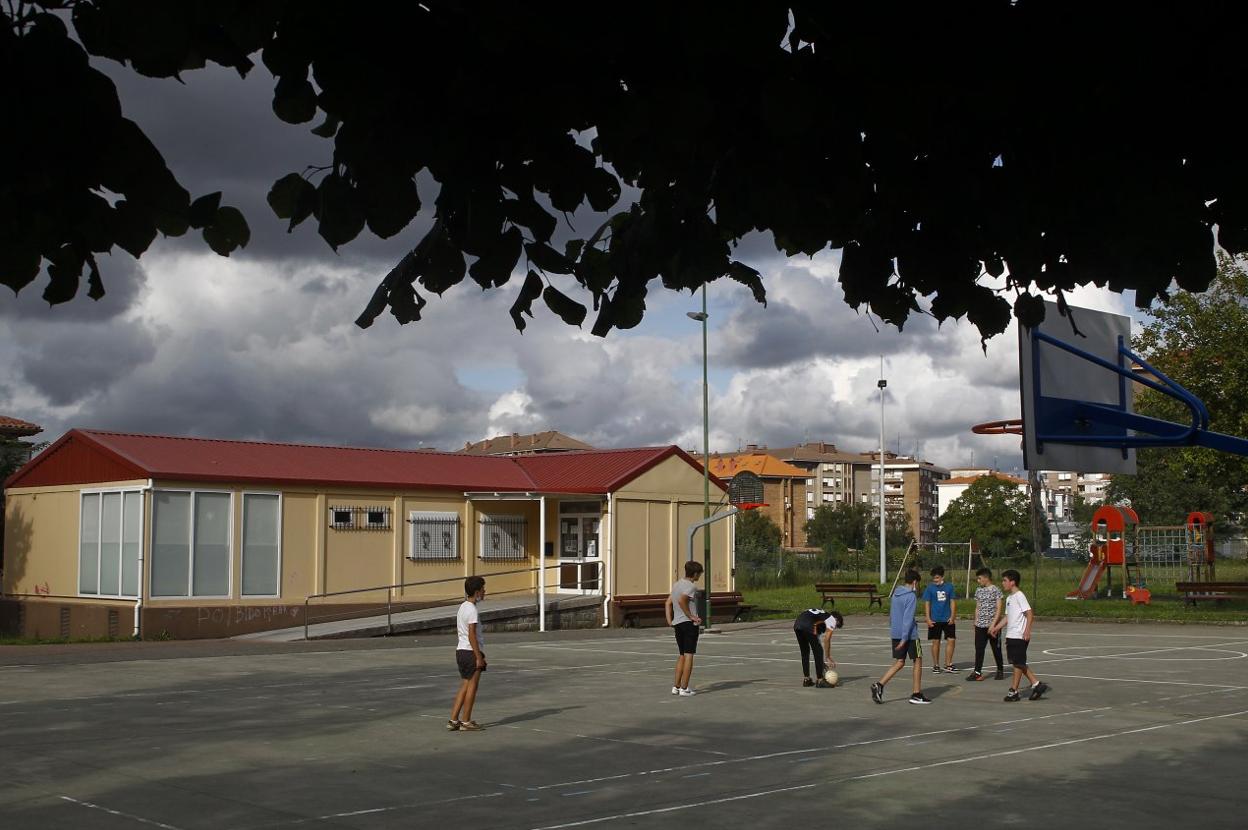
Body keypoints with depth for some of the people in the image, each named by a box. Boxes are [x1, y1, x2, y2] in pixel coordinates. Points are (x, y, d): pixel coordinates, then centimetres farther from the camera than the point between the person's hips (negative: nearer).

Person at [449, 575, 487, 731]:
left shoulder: (462, 606, 13)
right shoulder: (472, 610, -16)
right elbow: (472, 635, -20)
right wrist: (479, 657, -18)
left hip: (460, 651, 9)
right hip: (471, 652, -9)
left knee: (465, 686, 13)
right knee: (472, 686, 0)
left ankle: (453, 720, 11)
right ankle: (466, 722, 6)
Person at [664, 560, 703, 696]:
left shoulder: (676, 584, 16)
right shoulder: (691, 587, -10)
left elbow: (668, 603, 13)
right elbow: (681, 600, -25)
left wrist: (670, 622, 11)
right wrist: (691, 616, -17)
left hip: (677, 624, 8)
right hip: (689, 624, -8)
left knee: (682, 655, 16)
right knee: (689, 655, -4)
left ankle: (676, 686, 15)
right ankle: (684, 688, -6)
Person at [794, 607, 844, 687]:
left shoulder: (822, 614, 36)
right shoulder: (832, 620, 15)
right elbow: (827, 640, 8)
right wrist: (828, 658, 17)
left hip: (796, 624, 8)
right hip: (807, 626, -8)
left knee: (805, 652, 22)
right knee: (819, 651, 5)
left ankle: (806, 679, 27)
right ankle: (820, 680, 7)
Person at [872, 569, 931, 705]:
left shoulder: (895, 594, 10)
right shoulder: (911, 596, -14)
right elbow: (908, 619, -19)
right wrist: (904, 639, -21)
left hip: (895, 633, 7)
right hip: (909, 634, -7)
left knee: (899, 662, 10)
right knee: (918, 661, 8)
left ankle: (879, 685, -8)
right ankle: (916, 693, 11)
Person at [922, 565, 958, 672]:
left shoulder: (949, 586, 2)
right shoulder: (930, 588, -2)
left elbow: (953, 602, 5)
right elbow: (927, 603, 0)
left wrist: (952, 616, -3)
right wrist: (928, 619, -7)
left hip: (948, 619, 1)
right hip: (935, 620, -1)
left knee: (951, 640, -2)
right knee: (936, 642, 3)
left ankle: (948, 665, 8)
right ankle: (935, 666, 13)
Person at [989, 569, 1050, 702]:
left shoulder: (1019, 595, -12)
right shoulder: (1009, 597, 16)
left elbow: (1029, 613, -17)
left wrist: (1027, 631, -24)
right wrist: (996, 627, 16)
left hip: (1020, 636, -10)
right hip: (1011, 636, 10)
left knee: (1018, 663, -1)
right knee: (1018, 663, 11)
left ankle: (1013, 691, 4)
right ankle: (1036, 685, 16)